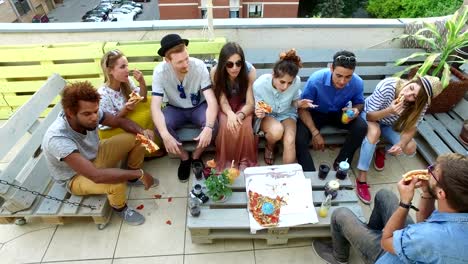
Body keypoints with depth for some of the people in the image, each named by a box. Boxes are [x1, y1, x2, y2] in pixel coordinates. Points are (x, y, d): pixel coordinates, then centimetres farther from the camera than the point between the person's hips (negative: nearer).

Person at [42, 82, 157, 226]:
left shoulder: (90, 113, -23)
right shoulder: (57, 139, -40)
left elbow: (119, 121, -5)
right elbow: (96, 176, -44)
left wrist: (142, 131, -26)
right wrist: (139, 173, -37)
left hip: (95, 155, 6)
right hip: (76, 177, -6)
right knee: (117, 184, -34)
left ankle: (132, 177, 17)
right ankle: (120, 208, 1)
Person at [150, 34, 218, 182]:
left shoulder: (199, 66, -24)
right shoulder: (160, 71, -22)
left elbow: (212, 100, -29)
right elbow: (155, 106, -28)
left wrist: (208, 127, -48)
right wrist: (165, 135, -44)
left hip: (198, 107, 0)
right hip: (175, 109, 1)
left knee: (213, 124, -32)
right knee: (160, 126, -30)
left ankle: (196, 157, -2)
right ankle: (184, 157, -2)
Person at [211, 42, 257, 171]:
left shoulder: (250, 70, -25)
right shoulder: (215, 72, -23)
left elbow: (250, 103, -22)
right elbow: (222, 101, -19)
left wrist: (240, 115, -43)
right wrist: (230, 114, -41)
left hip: (243, 105, 0)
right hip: (226, 107, 1)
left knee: (245, 126, -30)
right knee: (226, 125, -29)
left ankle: (245, 160, -7)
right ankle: (226, 160, -7)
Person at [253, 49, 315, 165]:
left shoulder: (296, 82, -23)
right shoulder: (259, 84, -28)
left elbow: (293, 101, -2)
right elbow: (256, 108, -12)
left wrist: (299, 103, -25)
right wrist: (259, 113, -36)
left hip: (286, 114, 2)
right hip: (266, 115, -1)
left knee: (290, 141, -26)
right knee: (277, 131, -34)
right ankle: (269, 148, 3)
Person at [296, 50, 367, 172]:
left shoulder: (358, 83, -21)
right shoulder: (316, 79, -31)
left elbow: (359, 103, 3)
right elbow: (303, 108, -20)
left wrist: (355, 109, -23)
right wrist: (315, 133, -27)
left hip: (340, 113, 3)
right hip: (316, 113, -2)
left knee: (361, 127, -24)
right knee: (299, 138, -27)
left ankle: (341, 163, -4)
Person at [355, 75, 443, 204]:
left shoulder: (421, 104, -25)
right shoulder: (387, 86, -34)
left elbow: (411, 127, -16)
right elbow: (370, 115, -28)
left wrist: (401, 144, -35)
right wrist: (389, 111, -47)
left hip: (391, 125, 4)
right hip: (370, 115, -3)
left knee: (410, 149, -16)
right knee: (375, 131, -37)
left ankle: (382, 151, 17)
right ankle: (361, 179, -30)